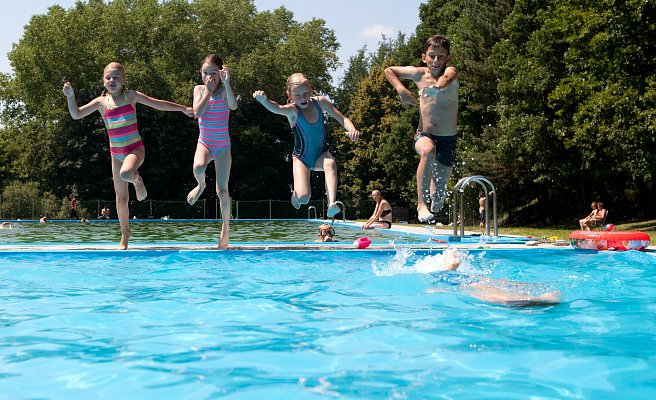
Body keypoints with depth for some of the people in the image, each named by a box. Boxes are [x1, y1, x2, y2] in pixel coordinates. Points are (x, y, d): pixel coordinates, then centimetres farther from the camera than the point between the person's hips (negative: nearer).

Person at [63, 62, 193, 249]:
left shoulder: (130, 96, -2)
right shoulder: (101, 102, 2)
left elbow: (158, 104, 1)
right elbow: (76, 114, 1)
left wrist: (183, 108, 1)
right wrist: (70, 96, -14)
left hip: (135, 148, -3)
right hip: (116, 153, 3)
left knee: (125, 173, -37)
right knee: (121, 197, 6)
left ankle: (137, 179, 1)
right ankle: (125, 234, 21)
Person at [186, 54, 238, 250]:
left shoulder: (224, 90, -6)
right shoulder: (199, 89, 3)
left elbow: (234, 106, -28)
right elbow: (197, 112, -14)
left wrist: (226, 83, -36)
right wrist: (208, 90, -14)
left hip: (223, 146, -1)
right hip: (204, 143, 1)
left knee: (222, 190, 0)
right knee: (198, 167, -34)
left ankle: (226, 228, 17)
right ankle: (201, 186, 2)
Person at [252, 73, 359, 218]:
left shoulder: (320, 102, -6)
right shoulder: (292, 110, -18)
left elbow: (343, 119, -2)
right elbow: (276, 108, -41)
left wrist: (352, 129, -25)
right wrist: (263, 100, -64)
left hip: (321, 155, 3)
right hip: (301, 158, -2)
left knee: (330, 163, -34)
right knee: (303, 197, -19)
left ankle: (332, 203, -39)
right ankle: (295, 194, 19)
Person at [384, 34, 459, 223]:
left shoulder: (451, 72, -7)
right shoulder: (419, 74, 2)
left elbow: (442, 84, -34)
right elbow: (389, 70, 17)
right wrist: (401, 89, 3)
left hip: (448, 140, 0)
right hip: (424, 135, 0)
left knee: (439, 198, 4)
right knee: (428, 150, -39)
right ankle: (421, 204, -34)